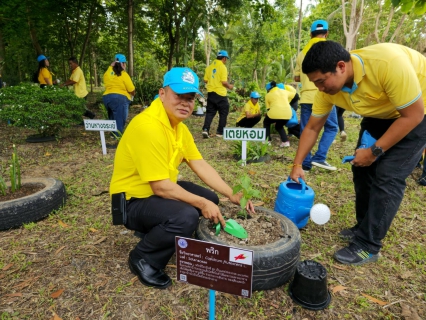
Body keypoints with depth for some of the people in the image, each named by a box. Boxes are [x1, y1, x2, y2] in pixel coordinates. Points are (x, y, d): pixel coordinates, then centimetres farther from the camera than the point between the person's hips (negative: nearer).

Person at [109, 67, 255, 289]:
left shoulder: (178, 125, 2)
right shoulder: (148, 127, -28)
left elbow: (200, 165, 0)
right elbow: (161, 187, -29)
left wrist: (232, 195, -7)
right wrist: (201, 204, -22)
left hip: (160, 188, 9)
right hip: (133, 200, -9)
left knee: (210, 198, 7)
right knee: (186, 216, -31)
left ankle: (156, 232, 18)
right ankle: (142, 259, -2)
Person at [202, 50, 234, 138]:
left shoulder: (209, 67, 6)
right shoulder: (223, 67, -11)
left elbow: (205, 80, 9)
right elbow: (224, 82, -16)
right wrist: (229, 86, 2)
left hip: (210, 93, 5)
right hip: (220, 93, -5)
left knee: (210, 112, 11)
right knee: (223, 113, 9)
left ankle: (205, 129, -4)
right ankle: (220, 132, 11)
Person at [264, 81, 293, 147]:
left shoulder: (268, 95, 17)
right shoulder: (284, 91, 26)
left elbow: (268, 108, 14)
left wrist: (266, 115, 31)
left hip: (275, 113, -4)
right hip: (287, 113, 4)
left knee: (266, 122, 28)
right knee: (279, 126, 31)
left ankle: (267, 140, 16)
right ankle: (286, 141, 11)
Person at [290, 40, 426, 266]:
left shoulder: (389, 63, -38)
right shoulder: (328, 87, -18)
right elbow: (312, 128, -8)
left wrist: (374, 151, -24)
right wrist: (297, 165, -6)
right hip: (381, 114, 6)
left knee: (388, 176, -13)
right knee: (362, 168, 2)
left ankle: (368, 246, -3)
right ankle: (364, 228, 20)